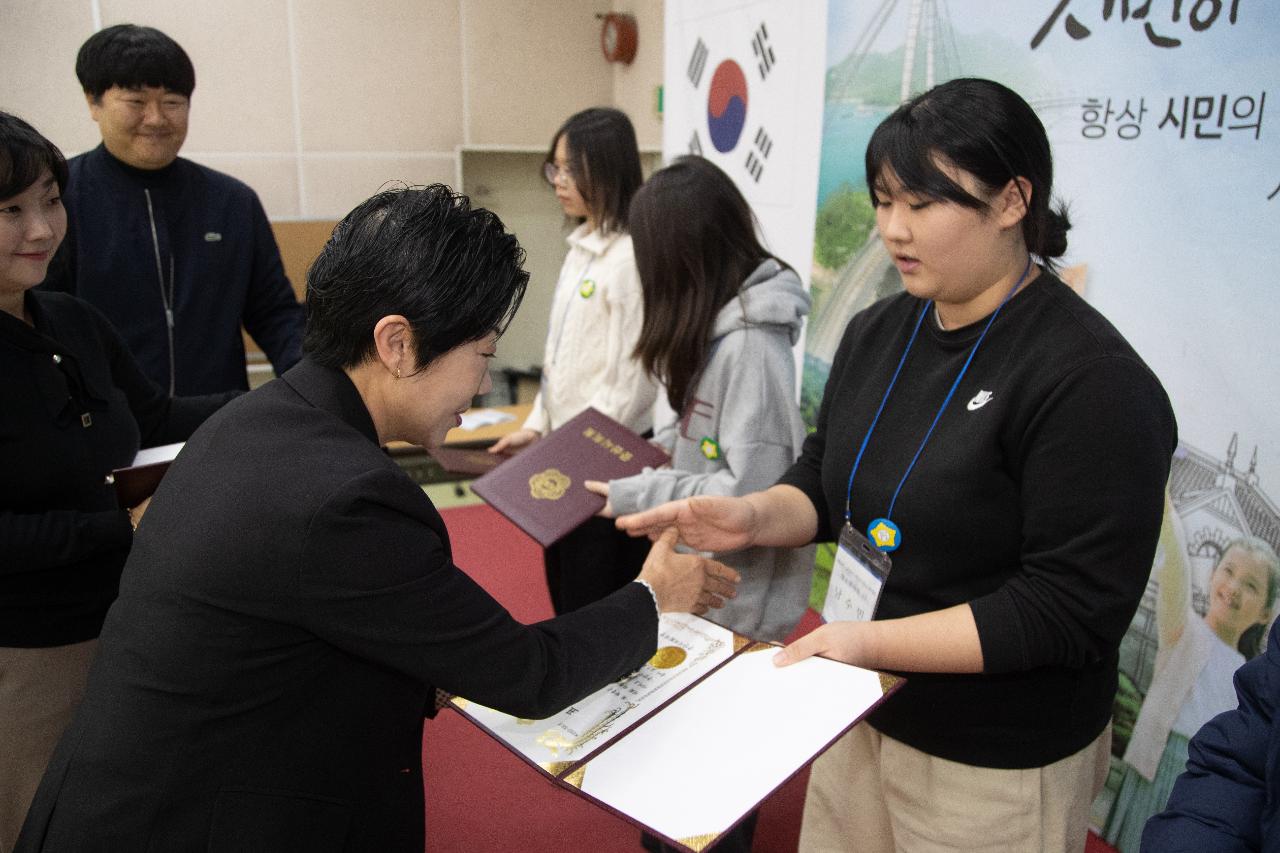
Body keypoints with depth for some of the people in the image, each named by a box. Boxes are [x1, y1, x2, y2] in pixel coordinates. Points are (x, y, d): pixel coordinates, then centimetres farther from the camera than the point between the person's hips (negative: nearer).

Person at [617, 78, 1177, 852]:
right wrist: (757, 515, -11)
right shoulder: (877, 332, 0)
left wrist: (873, 642, -26)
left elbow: (1072, 608, -23)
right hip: (863, 711, 6)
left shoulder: (1091, 382, -21)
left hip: (996, 762, -6)